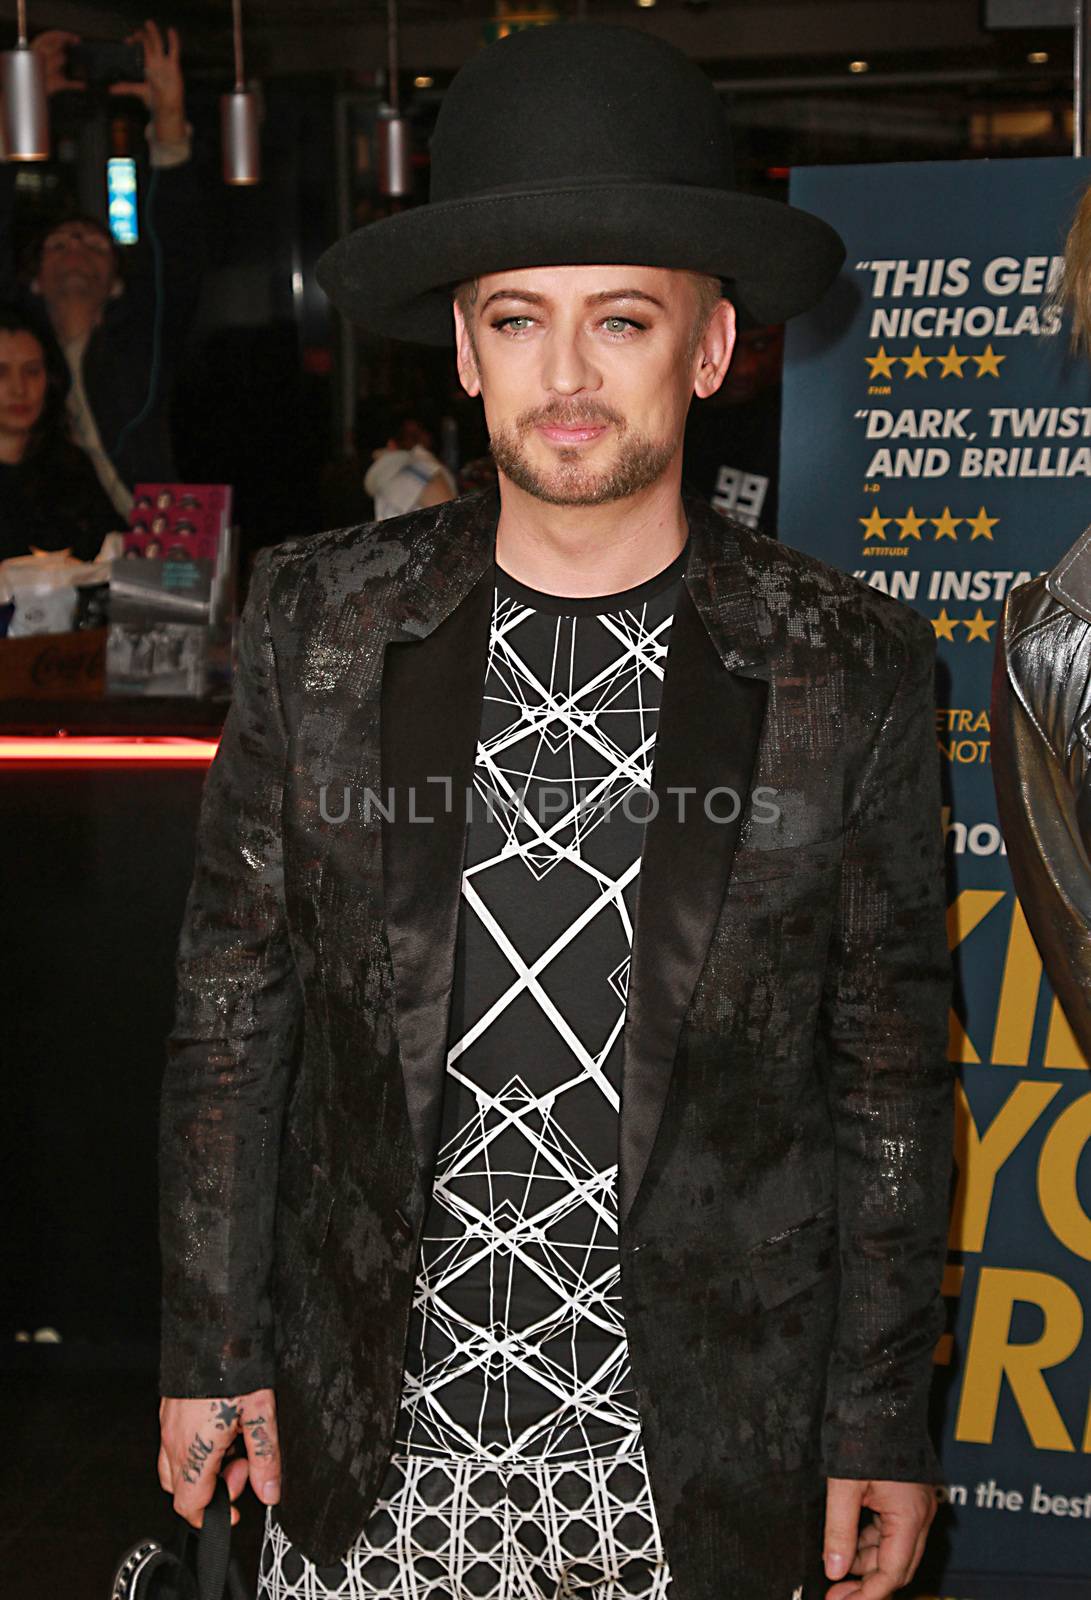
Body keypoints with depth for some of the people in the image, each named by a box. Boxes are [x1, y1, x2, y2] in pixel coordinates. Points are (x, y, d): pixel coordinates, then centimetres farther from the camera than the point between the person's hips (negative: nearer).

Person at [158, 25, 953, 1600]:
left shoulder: (849, 672, -7)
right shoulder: (318, 622, -4)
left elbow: (891, 1073, -1)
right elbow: (233, 1008, 2)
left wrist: (884, 1427, 1)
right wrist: (212, 1348, 4)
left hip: (705, 1461, -1)